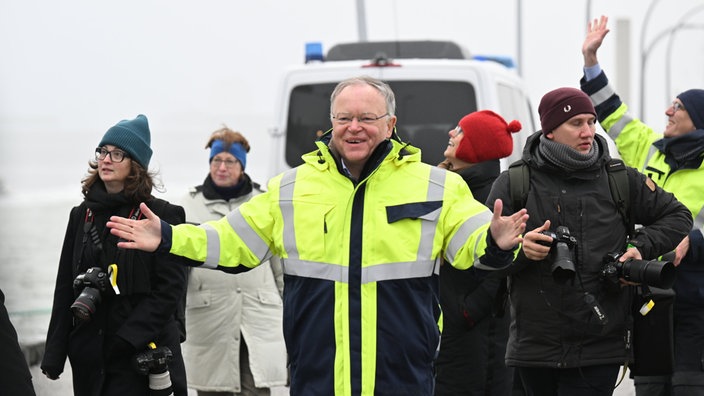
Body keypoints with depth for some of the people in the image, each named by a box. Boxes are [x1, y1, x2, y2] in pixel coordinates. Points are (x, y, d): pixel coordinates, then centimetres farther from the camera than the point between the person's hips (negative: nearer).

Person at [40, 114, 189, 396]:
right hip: (89, 356, 5)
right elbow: (65, 288, 13)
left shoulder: (161, 215, -3)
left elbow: (169, 290, -9)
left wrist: (127, 339, -18)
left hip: (141, 354, -5)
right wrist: (54, 356, 6)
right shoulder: (82, 216, 12)